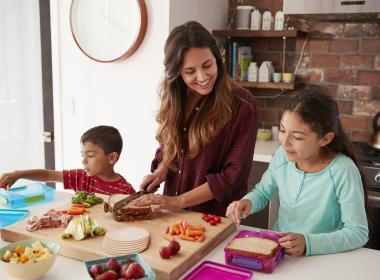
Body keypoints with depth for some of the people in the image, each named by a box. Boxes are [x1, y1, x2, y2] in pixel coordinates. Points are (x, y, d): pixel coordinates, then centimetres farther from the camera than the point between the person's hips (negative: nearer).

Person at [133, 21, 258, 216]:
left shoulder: (241, 105, -11)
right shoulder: (174, 101, 4)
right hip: (172, 215, 3)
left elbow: (234, 175, -13)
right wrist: (161, 170, -2)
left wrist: (179, 202, -14)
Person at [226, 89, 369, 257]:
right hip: (275, 248, 3)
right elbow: (261, 193, 11)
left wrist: (308, 243, -26)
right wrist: (247, 202, -10)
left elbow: (359, 233, -15)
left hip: (321, 260, -2)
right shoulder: (282, 155, -4)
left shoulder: (342, 171, -18)